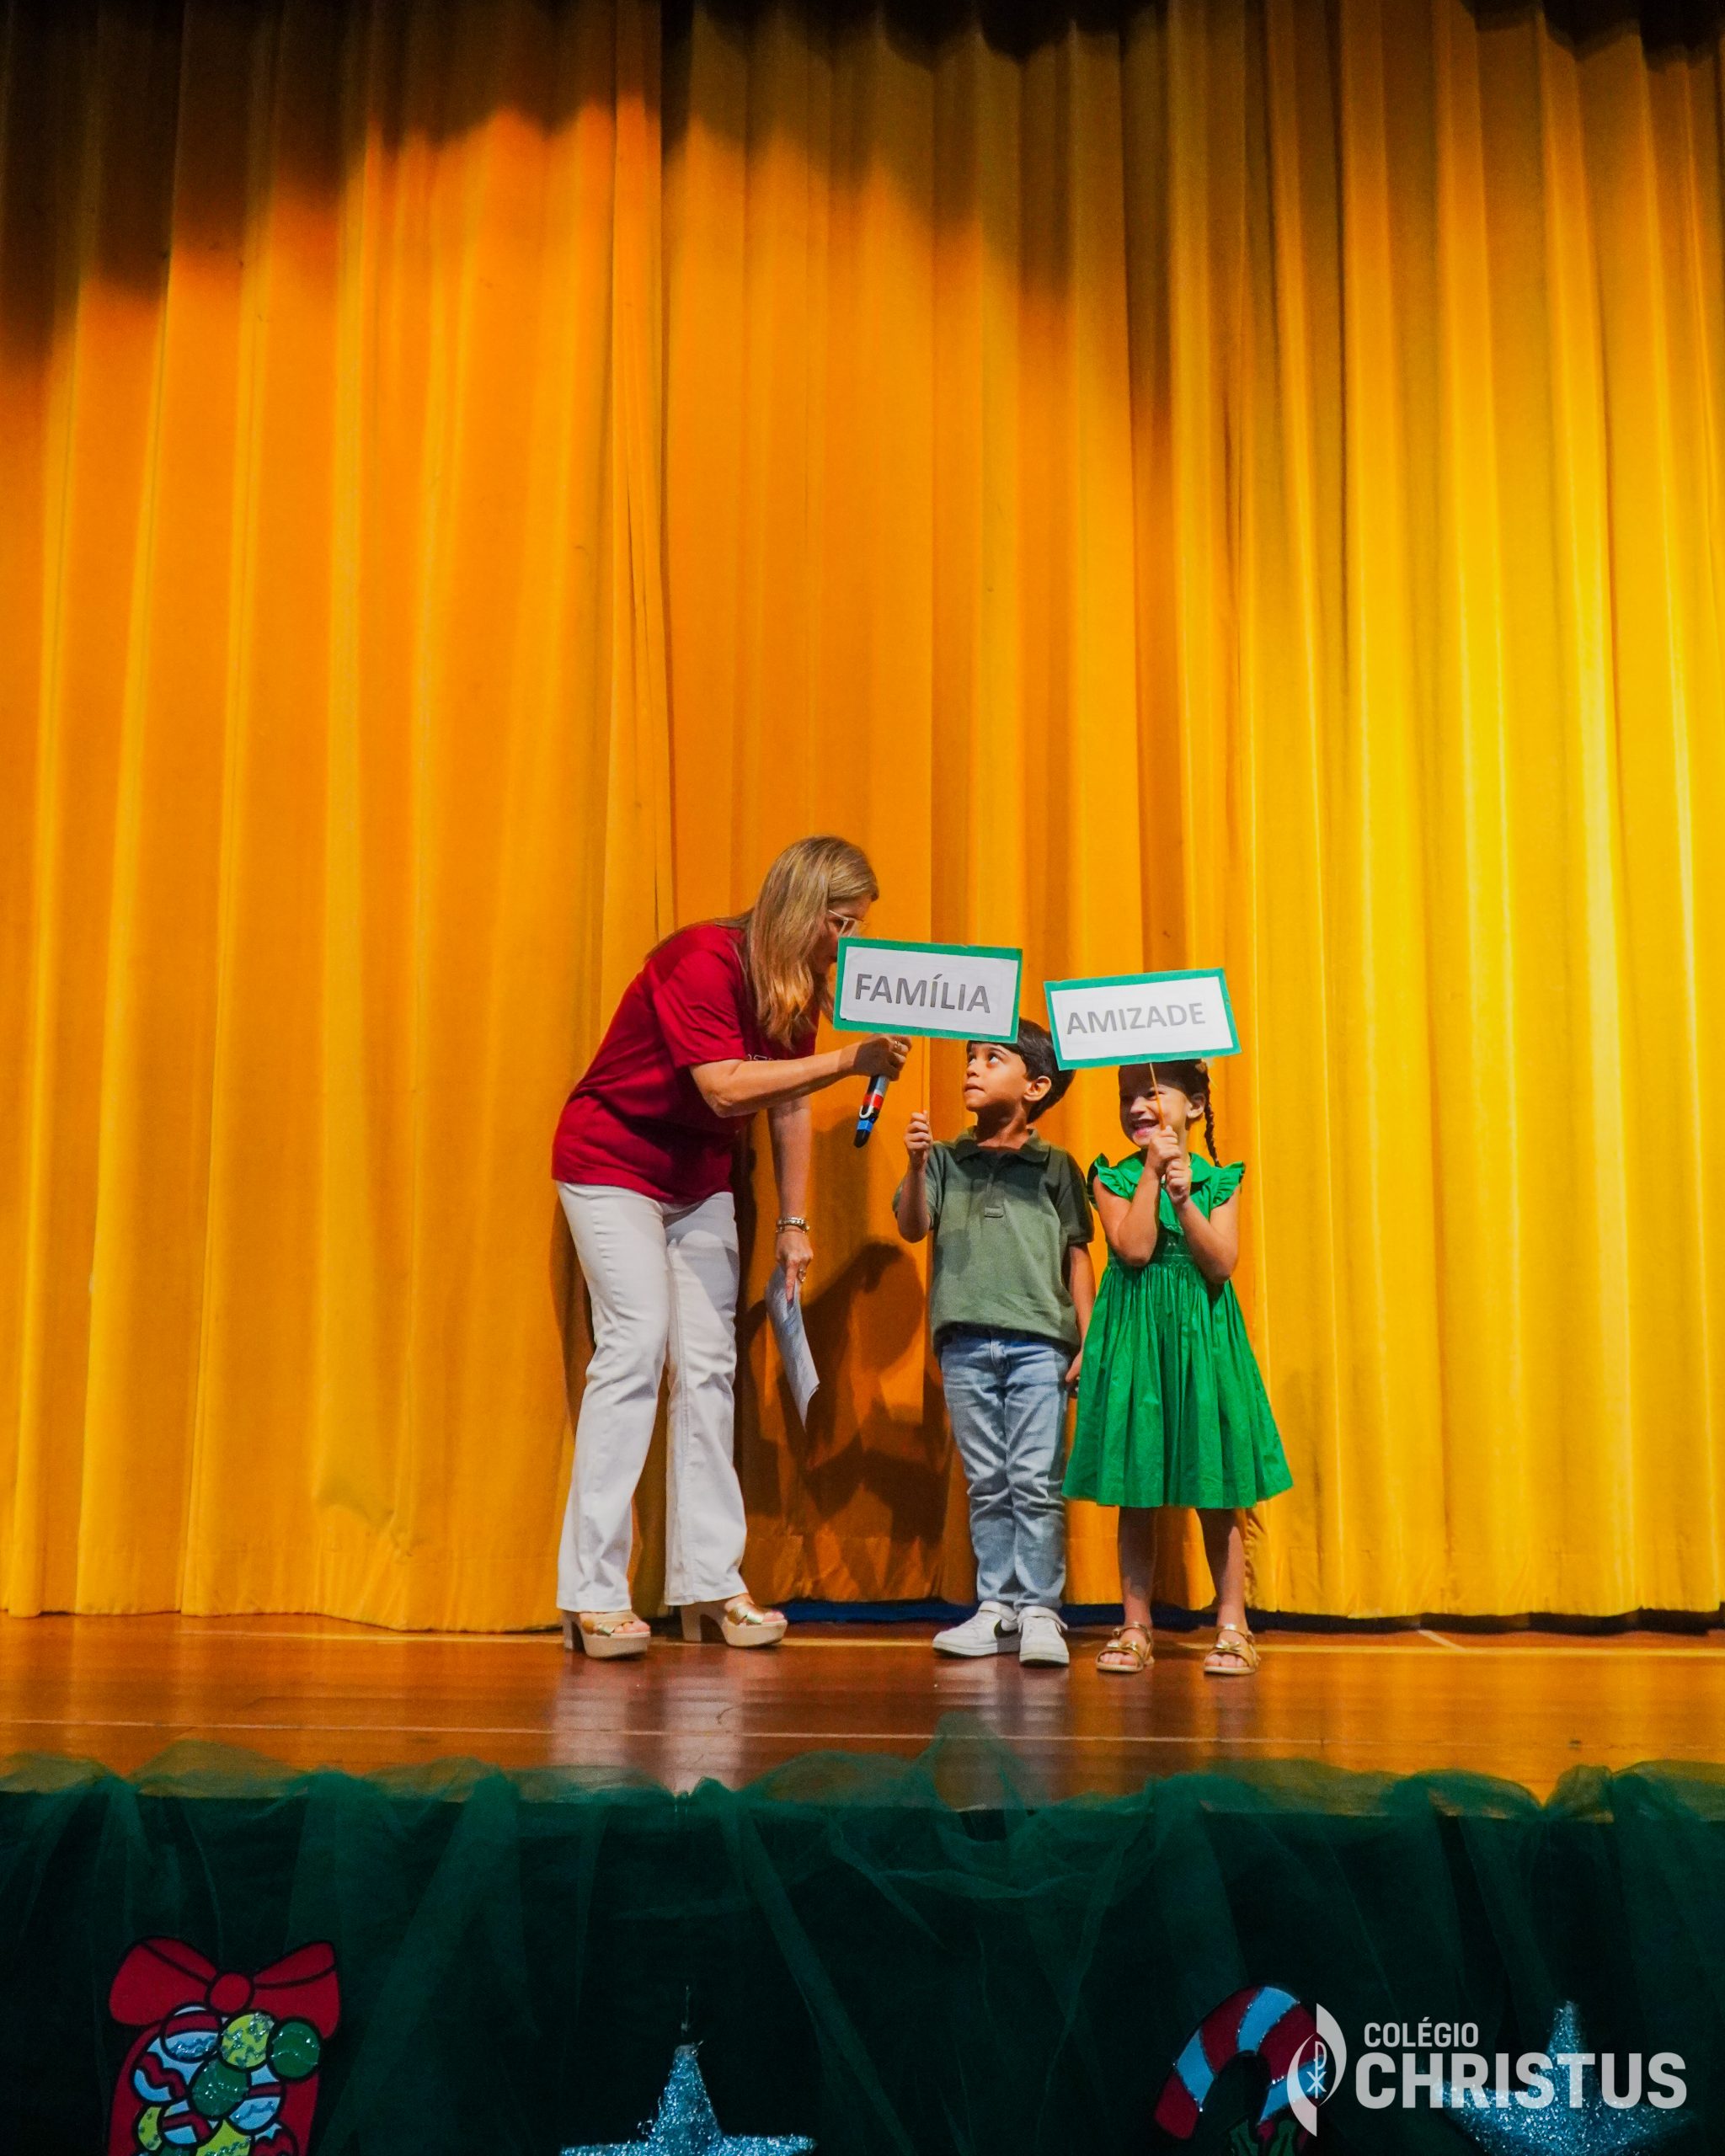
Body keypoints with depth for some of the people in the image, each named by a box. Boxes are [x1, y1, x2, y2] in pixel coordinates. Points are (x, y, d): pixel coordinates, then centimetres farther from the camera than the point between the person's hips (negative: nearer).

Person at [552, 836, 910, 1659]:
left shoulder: (799, 985, 0)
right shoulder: (700, 962, -24)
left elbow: (790, 1106, 4)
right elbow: (727, 1089, -34)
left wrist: (794, 1224, 2)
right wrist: (848, 1059, -35)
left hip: (699, 1181, 8)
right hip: (612, 1164, -7)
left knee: (709, 1362, 2)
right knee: (635, 1343, -16)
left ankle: (708, 1583, 6)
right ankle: (592, 1595, -12)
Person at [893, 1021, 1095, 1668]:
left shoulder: (1056, 1167, 7)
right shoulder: (946, 1160, 11)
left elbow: (1077, 1256, 7)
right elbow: (912, 1228, -1)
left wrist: (1089, 1342, 1)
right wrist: (916, 1166, -17)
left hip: (1038, 1341, -2)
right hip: (965, 1342, 2)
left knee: (1035, 1481, -4)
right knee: (986, 1483, 8)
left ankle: (1039, 1609, 3)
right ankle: (996, 1608, 15)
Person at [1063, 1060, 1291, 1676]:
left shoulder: (1218, 1181, 3)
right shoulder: (1113, 1179, 2)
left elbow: (1221, 1264, -8)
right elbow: (1134, 1249, -13)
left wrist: (1184, 1199, -17)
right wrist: (1153, 1171, -11)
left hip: (1202, 1338, 0)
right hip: (1133, 1338, 0)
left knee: (1217, 1495, 4)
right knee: (1135, 1495, 6)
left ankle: (1232, 1626, 13)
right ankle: (1135, 1628, 15)